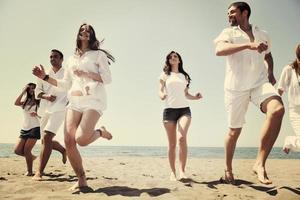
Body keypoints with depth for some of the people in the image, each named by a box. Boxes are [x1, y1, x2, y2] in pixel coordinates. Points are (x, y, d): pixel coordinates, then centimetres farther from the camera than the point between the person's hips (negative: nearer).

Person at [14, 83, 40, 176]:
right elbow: (16, 103, -10)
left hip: (35, 128, -5)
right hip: (24, 129, 5)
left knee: (26, 150, -10)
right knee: (17, 150, -1)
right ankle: (32, 157, 26)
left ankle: (29, 171, 4)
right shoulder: (25, 102, 11)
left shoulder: (39, 101, 1)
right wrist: (23, 91, -10)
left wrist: (36, 114, -18)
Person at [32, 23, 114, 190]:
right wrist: (45, 77, 13)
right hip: (74, 101, 5)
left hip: (94, 100, -5)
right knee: (69, 141, -9)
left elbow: (107, 78, -2)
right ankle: (81, 180, 6)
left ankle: (101, 132, 10)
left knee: (81, 139, -25)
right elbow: (65, 84, 23)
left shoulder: (99, 54, 9)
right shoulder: (71, 59, 24)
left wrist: (85, 74, -11)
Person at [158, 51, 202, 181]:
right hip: (169, 109, -1)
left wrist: (195, 97, 1)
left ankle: (182, 171, -17)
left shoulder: (184, 76, 19)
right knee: (172, 143, -1)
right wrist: (161, 95, -20)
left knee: (182, 138, -22)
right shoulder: (165, 75, 12)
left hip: (184, 109, 1)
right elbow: (160, 91, 3)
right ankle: (173, 172, 10)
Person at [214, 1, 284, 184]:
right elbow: (219, 50, -18)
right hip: (236, 87, -2)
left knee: (278, 109, -29)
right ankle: (228, 169, 29)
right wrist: (249, 45, -29)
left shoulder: (263, 34, 15)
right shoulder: (228, 32, 5)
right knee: (234, 131, 5)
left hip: (260, 83, 2)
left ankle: (260, 163, -23)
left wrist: (271, 73, 14)